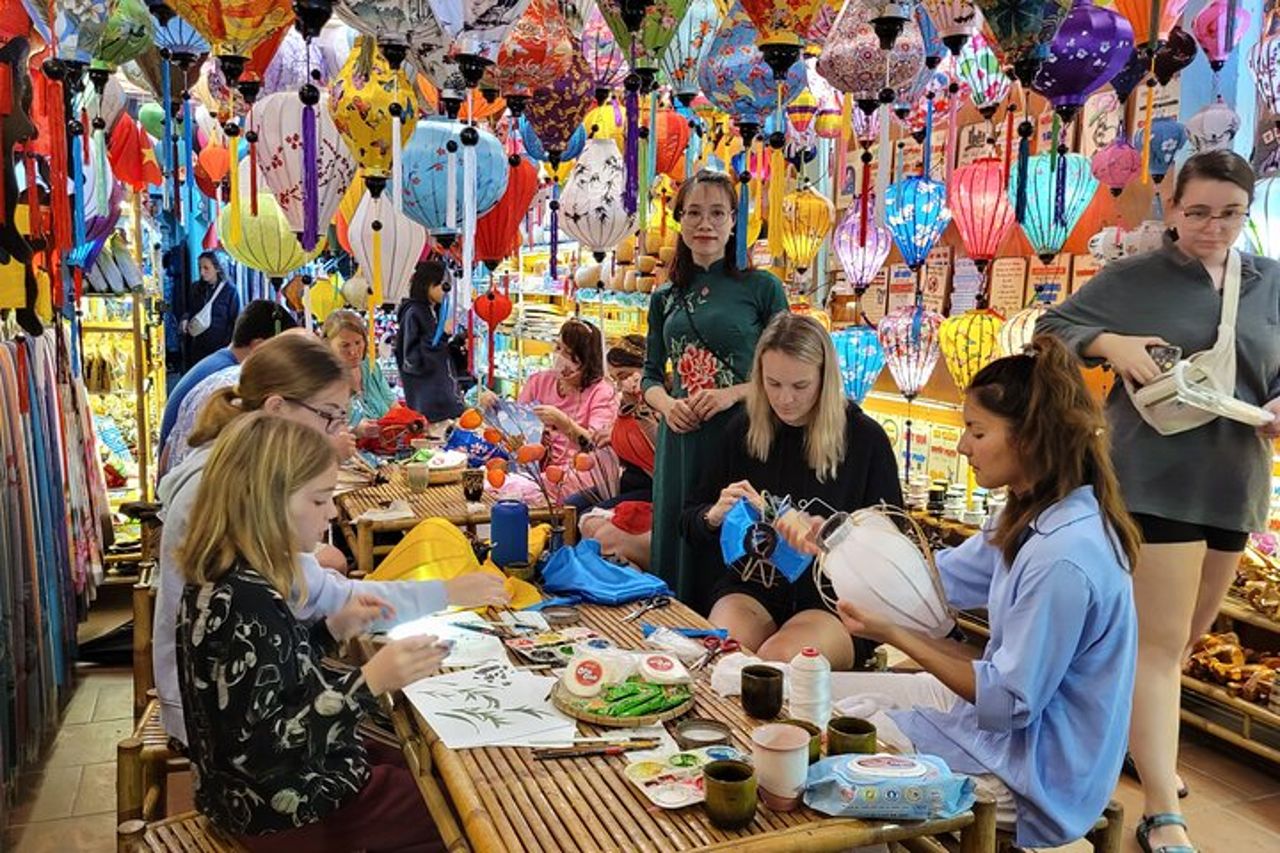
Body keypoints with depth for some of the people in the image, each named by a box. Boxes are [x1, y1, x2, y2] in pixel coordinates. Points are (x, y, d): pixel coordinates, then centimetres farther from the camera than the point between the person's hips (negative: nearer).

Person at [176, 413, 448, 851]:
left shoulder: (228, 576, -1)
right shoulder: (245, 602, -31)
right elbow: (264, 753, -31)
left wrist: (333, 629, 1)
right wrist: (369, 682, -33)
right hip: (283, 806, -9)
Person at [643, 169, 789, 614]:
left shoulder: (762, 288, 0)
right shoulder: (665, 298, 13)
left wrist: (733, 394, -16)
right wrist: (666, 405, -4)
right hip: (680, 441, 4)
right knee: (677, 551, 10)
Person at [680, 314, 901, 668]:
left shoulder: (865, 438, -4)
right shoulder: (742, 430, 5)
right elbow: (689, 522, 12)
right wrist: (716, 515, -12)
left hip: (833, 599, -2)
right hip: (749, 586, 2)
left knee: (778, 658, -32)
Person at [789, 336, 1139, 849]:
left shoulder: (1063, 559, -31)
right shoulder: (1038, 515, -1)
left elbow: (1008, 702, -26)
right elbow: (946, 576, 9)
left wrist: (894, 636, -23)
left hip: (1031, 763, -9)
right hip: (1010, 699, 9)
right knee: (829, 693, 11)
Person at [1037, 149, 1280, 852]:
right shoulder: (1133, 279, -2)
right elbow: (1050, 328, -1)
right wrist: (1111, 343, -19)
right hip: (1153, 480, -5)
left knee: (1188, 634, 20)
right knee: (1158, 639, -7)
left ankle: (1138, 736, 43)